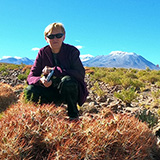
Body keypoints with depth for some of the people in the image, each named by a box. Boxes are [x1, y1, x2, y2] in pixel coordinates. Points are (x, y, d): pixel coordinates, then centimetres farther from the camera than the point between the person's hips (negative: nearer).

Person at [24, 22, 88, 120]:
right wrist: (41, 80, -32)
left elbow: (81, 74, -25)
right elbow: (30, 77, -6)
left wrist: (54, 70, -26)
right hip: (53, 92, 3)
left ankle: (73, 114, -12)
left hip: (71, 91, -3)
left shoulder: (72, 51, -12)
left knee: (67, 80, -36)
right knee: (30, 91, -21)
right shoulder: (43, 52, -4)